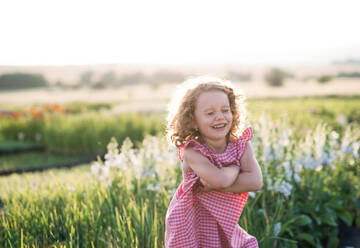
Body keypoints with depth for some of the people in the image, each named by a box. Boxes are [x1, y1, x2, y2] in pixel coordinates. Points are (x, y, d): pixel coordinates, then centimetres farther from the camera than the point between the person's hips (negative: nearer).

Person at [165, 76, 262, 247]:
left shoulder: (241, 145, -11)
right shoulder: (192, 152, -24)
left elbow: (255, 182, -25)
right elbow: (220, 179, -38)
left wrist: (212, 185, -30)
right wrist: (235, 168, -17)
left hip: (224, 225, 4)